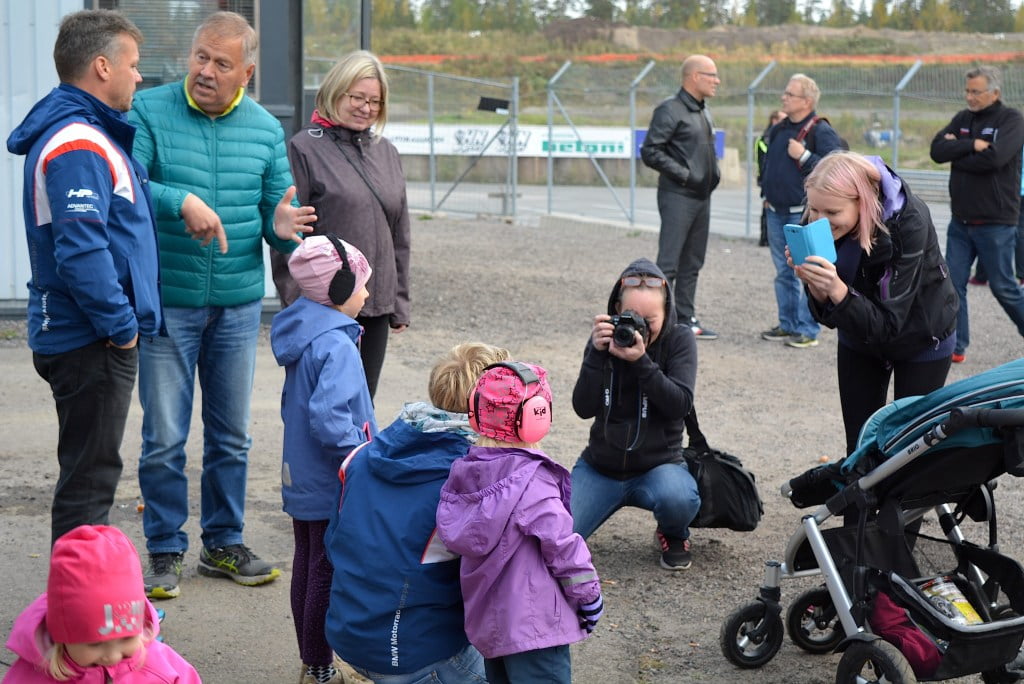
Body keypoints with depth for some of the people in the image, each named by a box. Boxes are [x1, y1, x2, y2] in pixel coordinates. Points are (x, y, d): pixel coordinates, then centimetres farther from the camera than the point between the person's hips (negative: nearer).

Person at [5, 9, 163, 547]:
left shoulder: (87, 134, 14)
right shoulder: (78, 145, -19)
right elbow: (81, 254, -27)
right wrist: (122, 326, -18)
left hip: (94, 340, 10)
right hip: (91, 345, -10)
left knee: (91, 475, 19)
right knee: (88, 481, -1)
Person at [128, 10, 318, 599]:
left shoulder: (266, 129, 5)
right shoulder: (149, 112, -6)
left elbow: (276, 211, 8)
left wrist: (281, 227, -14)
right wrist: (180, 201, -30)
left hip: (239, 306, 4)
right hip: (166, 301, -3)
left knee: (232, 434, 13)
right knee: (165, 437, 1)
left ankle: (224, 542, 28)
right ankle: (166, 551, 16)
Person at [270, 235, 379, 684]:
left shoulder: (303, 335, 7)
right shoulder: (337, 346, -22)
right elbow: (327, 415, -32)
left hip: (301, 479, 10)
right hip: (331, 487, -9)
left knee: (307, 565, 17)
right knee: (328, 573, 1)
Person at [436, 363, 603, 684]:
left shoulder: (467, 473, 2)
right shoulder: (531, 482, -18)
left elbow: (461, 539, 10)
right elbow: (562, 545, -17)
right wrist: (590, 596, -5)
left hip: (485, 621, 8)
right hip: (532, 626, -8)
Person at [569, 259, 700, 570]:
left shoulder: (679, 340, -6)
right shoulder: (605, 337, -2)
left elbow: (680, 405, -18)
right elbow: (584, 408, -11)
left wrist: (641, 361, -28)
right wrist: (597, 354, -23)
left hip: (659, 464, -1)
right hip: (600, 466, 2)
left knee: (678, 499, -37)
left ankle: (674, 535, 1)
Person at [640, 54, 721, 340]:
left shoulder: (704, 111, 16)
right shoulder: (670, 110, -12)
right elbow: (650, 152, -16)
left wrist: (714, 173, 12)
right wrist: (684, 175, -18)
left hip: (702, 197, 9)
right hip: (678, 197, -9)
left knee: (692, 263, 13)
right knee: (668, 263, -9)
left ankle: (686, 319, 20)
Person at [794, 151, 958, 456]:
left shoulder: (907, 222, -34)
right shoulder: (820, 226, -21)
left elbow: (887, 324, -35)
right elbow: (829, 317, -17)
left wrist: (837, 290, -51)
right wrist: (814, 286, -38)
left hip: (921, 339, -4)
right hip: (860, 339, 4)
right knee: (859, 444, 6)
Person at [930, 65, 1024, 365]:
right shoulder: (963, 118, 9)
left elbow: (993, 158, -23)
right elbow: (937, 150, -4)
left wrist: (957, 151, -10)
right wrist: (972, 145, -16)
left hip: (996, 224, -5)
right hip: (961, 220, 6)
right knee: (953, 283, 2)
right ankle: (955, 346, 9)